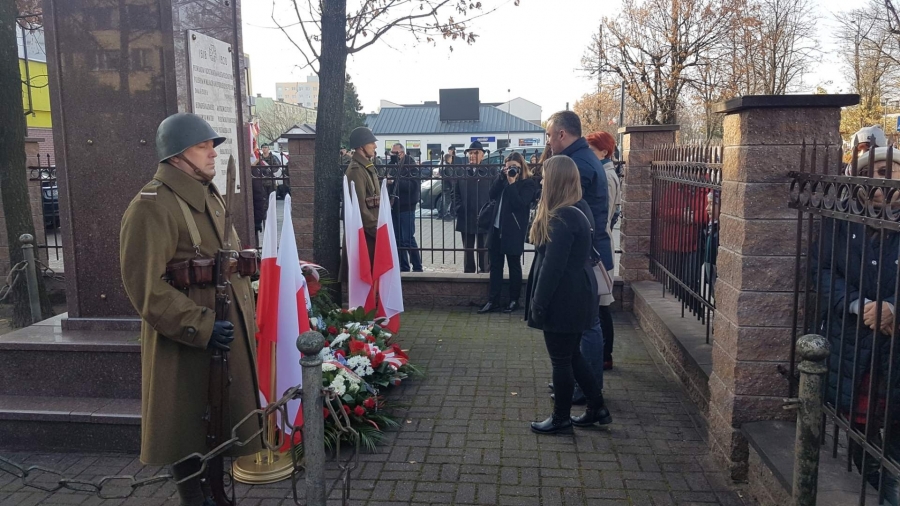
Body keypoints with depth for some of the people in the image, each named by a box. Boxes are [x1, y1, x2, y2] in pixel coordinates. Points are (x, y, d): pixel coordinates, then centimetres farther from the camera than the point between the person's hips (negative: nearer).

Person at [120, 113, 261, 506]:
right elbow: (145, 286, -22)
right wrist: (200, 326, -24)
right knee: (189, 428, 6)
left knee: (220, 421, 20)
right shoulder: (152, 206, -17)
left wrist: (245, 310, 20)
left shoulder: (209, 196, 13)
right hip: (187, 340, -9)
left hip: (226, 330, 9)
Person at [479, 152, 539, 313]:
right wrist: (502, 176, -7)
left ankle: (514, 300, 15)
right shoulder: (504, 178, 13)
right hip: (497, 228, 6)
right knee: (495, 265, 7)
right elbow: (492, 195, 0)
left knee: (514, 266, 5)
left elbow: (519, 203, -17)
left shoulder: (529, 183, -6)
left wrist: (512, 183, -16)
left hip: (513, 230, -6)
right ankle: (493, 300, 12)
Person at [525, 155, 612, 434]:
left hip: (563, 299, -10)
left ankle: (561, 419, 19)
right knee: (572, 356, 20)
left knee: (561, 360, 5)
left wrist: (538, 303, -15)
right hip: (576, 295, 10)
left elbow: (552, 266, -23)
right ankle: (597, 409, 29)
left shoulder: (562, 218, -22)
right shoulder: (579, 209, 10)